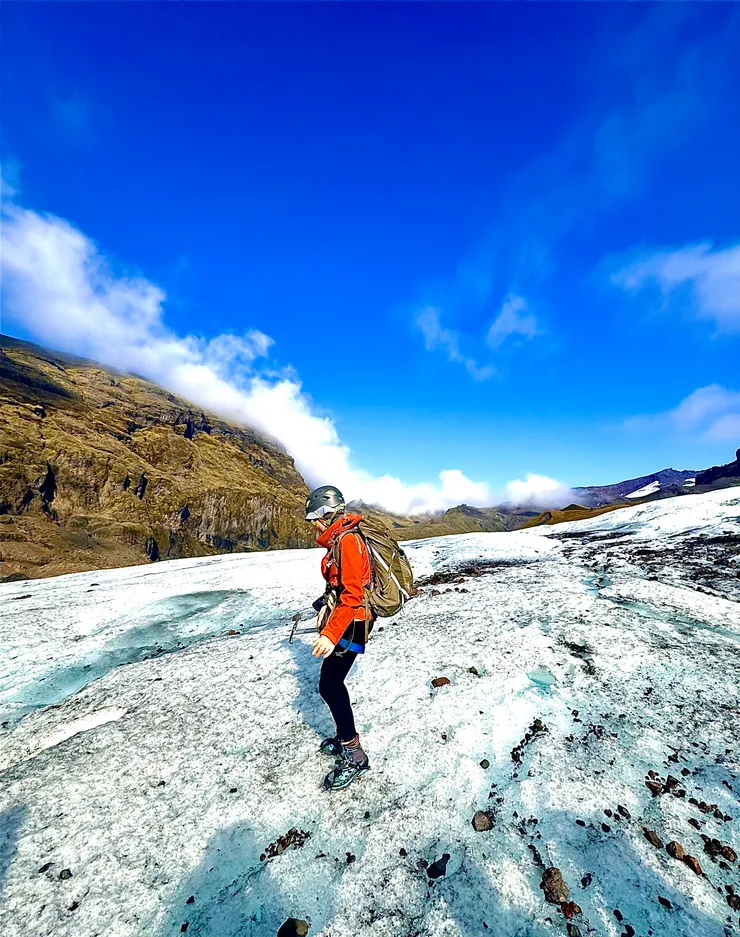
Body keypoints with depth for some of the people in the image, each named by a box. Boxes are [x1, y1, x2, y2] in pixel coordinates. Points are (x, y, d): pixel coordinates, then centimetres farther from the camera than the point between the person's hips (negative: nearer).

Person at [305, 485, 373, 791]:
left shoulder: (347, 540, -21)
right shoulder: (338, 540, 10)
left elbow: (352, 594, -25)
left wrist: (330, 634, -26)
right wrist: (326, 609, 24)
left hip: (350, 624, -10)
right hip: (344, 621, 10)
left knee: (329, 686, -2)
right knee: (332, 683, 19)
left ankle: (354, 757, 12)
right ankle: (345, 738, 36)